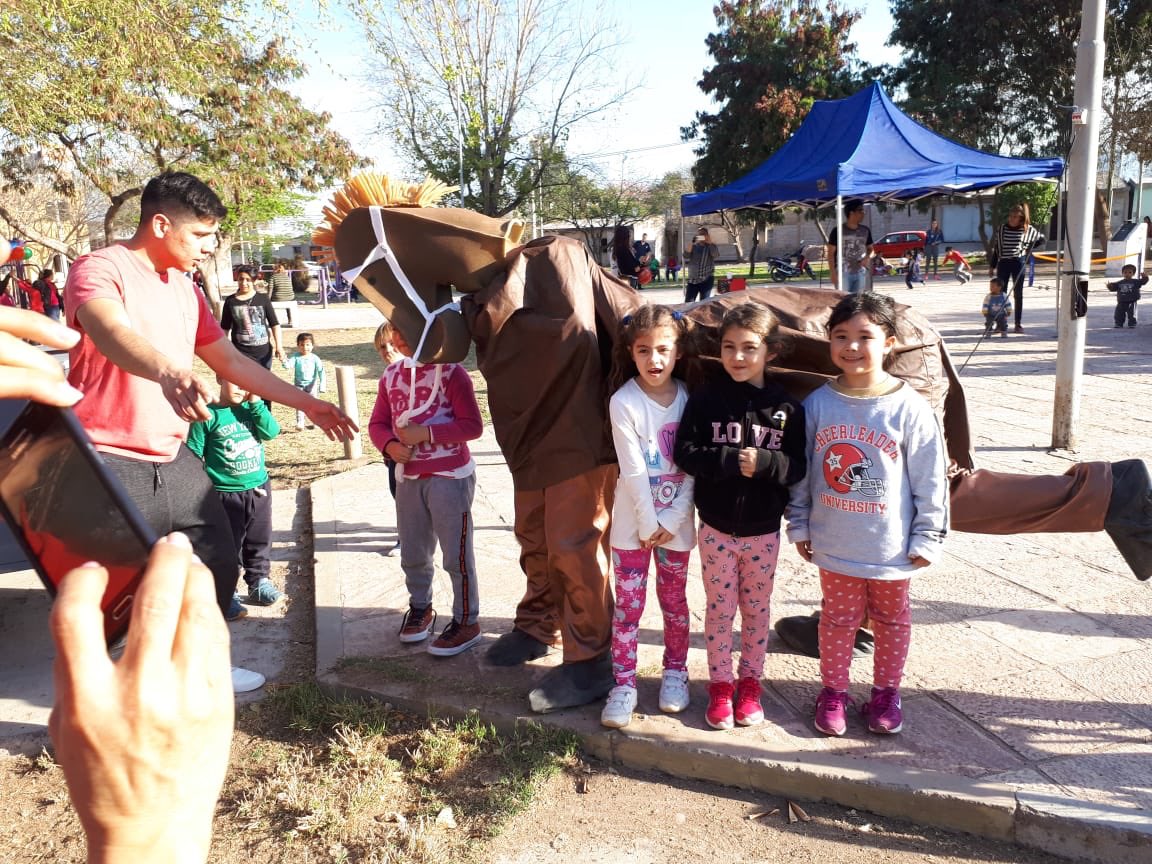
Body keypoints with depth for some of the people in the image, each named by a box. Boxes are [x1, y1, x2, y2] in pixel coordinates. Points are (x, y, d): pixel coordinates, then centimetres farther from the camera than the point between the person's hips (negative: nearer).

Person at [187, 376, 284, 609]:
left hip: (259, 488, 4)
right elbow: (194, 456, -6)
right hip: (225, 493, -4)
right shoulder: (208, 415, -9)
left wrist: (256, 402, -15)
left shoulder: (251, 408, 4)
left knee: (260, 541, 15)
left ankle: (259, 583, 29)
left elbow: (272, 432, -10)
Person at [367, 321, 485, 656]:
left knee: (456, 553, 0)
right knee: (412, 553, 17)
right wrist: (390, 445, -11)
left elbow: (472, 425, -14)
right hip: (408, 478, 6)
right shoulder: (391, 375, 6)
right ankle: (420, 607, 38)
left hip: (450, 477, -6)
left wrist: (426, 433, -21)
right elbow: (377, 423, 10)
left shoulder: (451, 371, -12)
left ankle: (467, 620, 14)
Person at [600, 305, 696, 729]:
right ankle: (624, 685, 16)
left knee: (674, 601, 15)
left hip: (677, 523, 3)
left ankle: (675, 671, 33)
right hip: (633, 524, -2)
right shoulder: (624, 402, -12)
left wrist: (672, 521, -11)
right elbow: (633, 472, -14)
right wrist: (648, 524, -14)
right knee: (628, 606, 4)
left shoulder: (689, 398, -3)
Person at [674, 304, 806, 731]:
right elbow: (685, 453, -13)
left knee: (756, 610, 15)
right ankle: (720, 686, 26)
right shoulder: (705, 399, -7)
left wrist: (764, 462, -26)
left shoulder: (786, 406, -5)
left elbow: (796, 467, -7)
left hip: (763, 531, 1)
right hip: (716, 528, -1)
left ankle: (750, 683, 32)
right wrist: (731, 460, -24)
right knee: (719, 610, 11)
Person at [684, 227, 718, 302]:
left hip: (706, 279, -2)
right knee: (688, 302, -3)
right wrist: (691, 243, -15)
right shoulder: (694, 246, 10)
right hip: (692, 279, 2)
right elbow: (686, 255, -8)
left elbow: (714, 255, -15)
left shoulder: (711, 246, 6)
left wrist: (710, 242, -19)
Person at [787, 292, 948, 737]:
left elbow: (930, 478, -7)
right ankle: (833, 692, 31)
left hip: (891, 545, -1)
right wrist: (799, 526, 4)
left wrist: (927, 537, -6)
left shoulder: (909, 407, -12)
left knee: (891, 618, 17)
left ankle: (886, 693, 36)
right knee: (838, 617, 15)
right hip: (834, 543, 1)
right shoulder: (817, 404, -5)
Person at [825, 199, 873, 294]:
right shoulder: (838, 231, -6)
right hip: (843, 273, -5)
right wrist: (833, 273, -10)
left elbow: (870, 248, 22)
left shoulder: (865, 231, 8)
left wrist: (867, 258, -2)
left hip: (860, 273, 5)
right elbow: (830, 253, -4)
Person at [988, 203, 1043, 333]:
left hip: (1018, 263, -1)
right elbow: (995, 248, 6)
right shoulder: (1001, 229, 1)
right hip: (1003, 263, 1)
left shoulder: (1028, 230, -1)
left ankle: (1018, 324, 9)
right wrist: (992, 266, 5)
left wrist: (1028, 249, 4)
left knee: (1018, 294, 3)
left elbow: (1041, 238, 14)